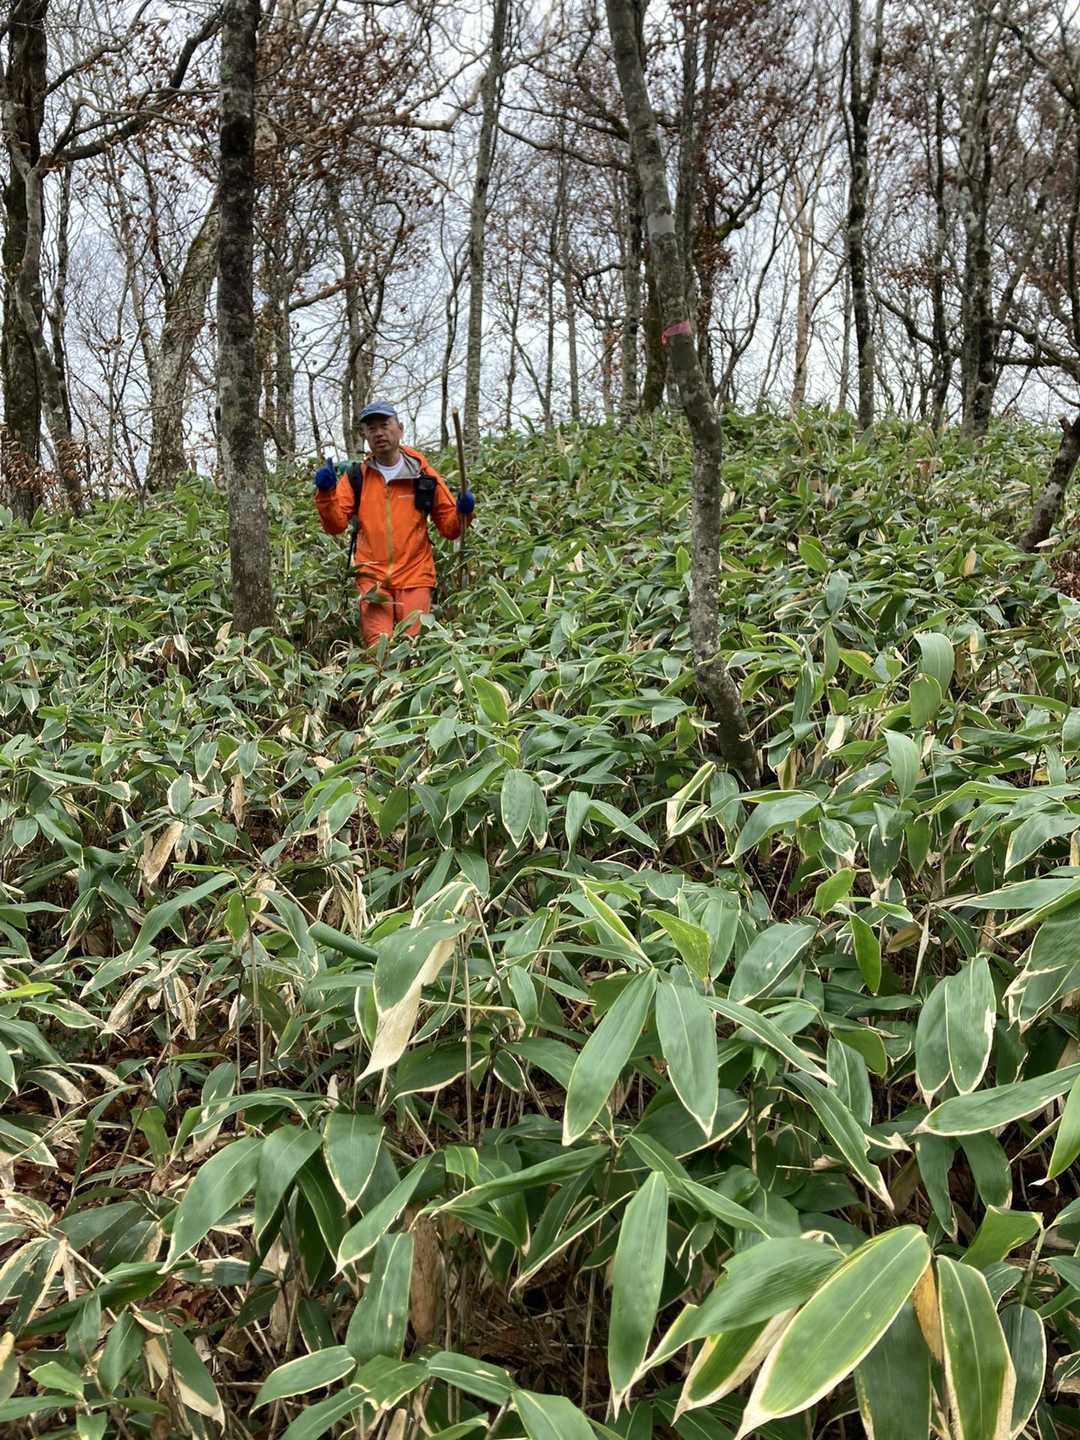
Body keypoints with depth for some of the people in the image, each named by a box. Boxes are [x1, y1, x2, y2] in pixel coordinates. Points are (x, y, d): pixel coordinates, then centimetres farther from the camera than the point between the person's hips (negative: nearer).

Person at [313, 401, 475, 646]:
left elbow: (450, 528, 9)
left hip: (414, 579, 0)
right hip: (372, 579, 0)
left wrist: (463, 513, -12)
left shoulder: (424, 476, 4)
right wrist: (326, 492, -18)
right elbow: (336, 525, -3)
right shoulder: (356, 477, 6)